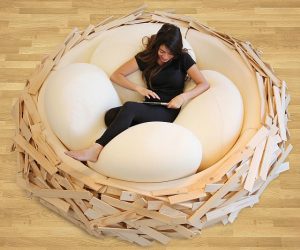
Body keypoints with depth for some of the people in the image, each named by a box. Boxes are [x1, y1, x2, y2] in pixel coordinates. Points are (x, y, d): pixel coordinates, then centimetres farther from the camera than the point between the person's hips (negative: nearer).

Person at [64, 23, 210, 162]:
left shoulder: (183, 58, 3)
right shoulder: (146, 57, 9)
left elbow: (204, 84, -2)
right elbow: (115, 75, 8)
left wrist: (183, 97, -18)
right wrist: (139, 89, -6)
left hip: (168, 111, -4)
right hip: (149, 108, 4)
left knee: (129, 107, -34)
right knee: (111, 115, -26)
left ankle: (95, 151, -38)